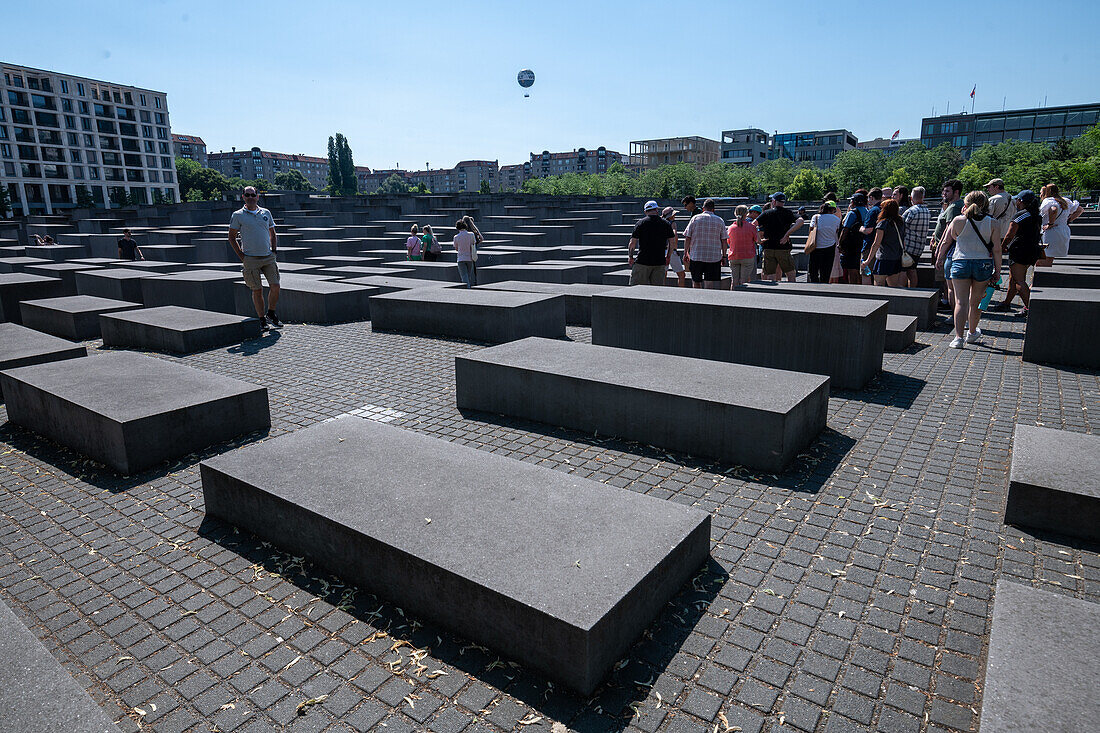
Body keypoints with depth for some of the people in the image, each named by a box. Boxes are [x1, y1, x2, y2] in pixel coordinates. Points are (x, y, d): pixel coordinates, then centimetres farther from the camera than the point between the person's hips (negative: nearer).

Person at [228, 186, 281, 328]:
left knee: (275, 286, -5)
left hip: (268, 258, 3)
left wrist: (273, 251, 10)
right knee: (257, 290, 0)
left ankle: (271, 314, 15)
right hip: (251, 259, -3)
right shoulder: (238, 215, 1)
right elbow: (231, 237, 4)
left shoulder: (266, 213, 11)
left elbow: (272, 234, 20)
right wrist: (241, 256, -4)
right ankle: (262, 320, 12)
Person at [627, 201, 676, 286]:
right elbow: (672, 242, 8)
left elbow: (632, 242, -4)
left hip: (642, 262, -2)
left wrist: (630, 257, 9)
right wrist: (668, 257, 20)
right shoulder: (666, 223, 6)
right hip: (660, 263, 3)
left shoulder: (640, 223, -1)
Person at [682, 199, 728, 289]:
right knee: (711, 284, 0)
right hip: (714, 257, 0)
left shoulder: (695, 218, 3)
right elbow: (723, 241, 3)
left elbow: (687, 238, 0)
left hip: (696, 256, 0)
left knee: (696, 282, 10)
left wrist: (685, 253, 8)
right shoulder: (720, 220, 5)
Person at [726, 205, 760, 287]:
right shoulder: (751, 226, -7)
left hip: (733, 257, 3)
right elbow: (758, 240, 3)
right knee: (744, 282, 0)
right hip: (748, 257, -3)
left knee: (734, 282, 7)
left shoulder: (731, 227, 2)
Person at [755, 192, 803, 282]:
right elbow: (800, 221, -12)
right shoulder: (788, 213, 4)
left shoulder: (766, 213, 4)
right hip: (783, 249, 0)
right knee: (791, 274, 11)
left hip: (768, 248, 1)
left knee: (770, 276, 3)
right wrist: (787, 234, -12)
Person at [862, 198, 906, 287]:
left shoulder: (882, 223, -11)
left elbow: (876, 244, -13)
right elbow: (903, 242, 14)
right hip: (897, 259, 7)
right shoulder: (901, 222, 10)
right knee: (894, 287, 13)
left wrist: (868, 260, -9)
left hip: (884, 258, -7)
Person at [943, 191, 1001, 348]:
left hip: (961, 263, -2)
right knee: (976, 301, 16)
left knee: (961, 302, -3)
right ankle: (972, 333, 33)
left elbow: (946, 242, 4)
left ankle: (958, 337, -13)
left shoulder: (958, 221, -5)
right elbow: (997, 249, 1)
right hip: (984, 264, 2)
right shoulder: (991, 223, 0)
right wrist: (998, 269, 7)